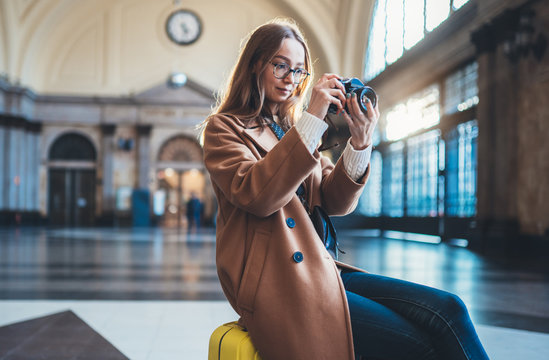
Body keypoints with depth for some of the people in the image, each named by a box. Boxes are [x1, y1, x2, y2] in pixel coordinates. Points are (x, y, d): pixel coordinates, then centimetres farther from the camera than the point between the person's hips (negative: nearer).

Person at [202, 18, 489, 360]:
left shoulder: (294, 131, 22)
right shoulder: (224, 128, 4)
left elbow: (335, 201, 10)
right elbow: (255, 195, -17)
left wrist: (360, 143, -7)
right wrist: (312, 120, -19)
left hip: (319, 267, 6)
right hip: (276, 285, -6)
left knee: (446, 309, -14)